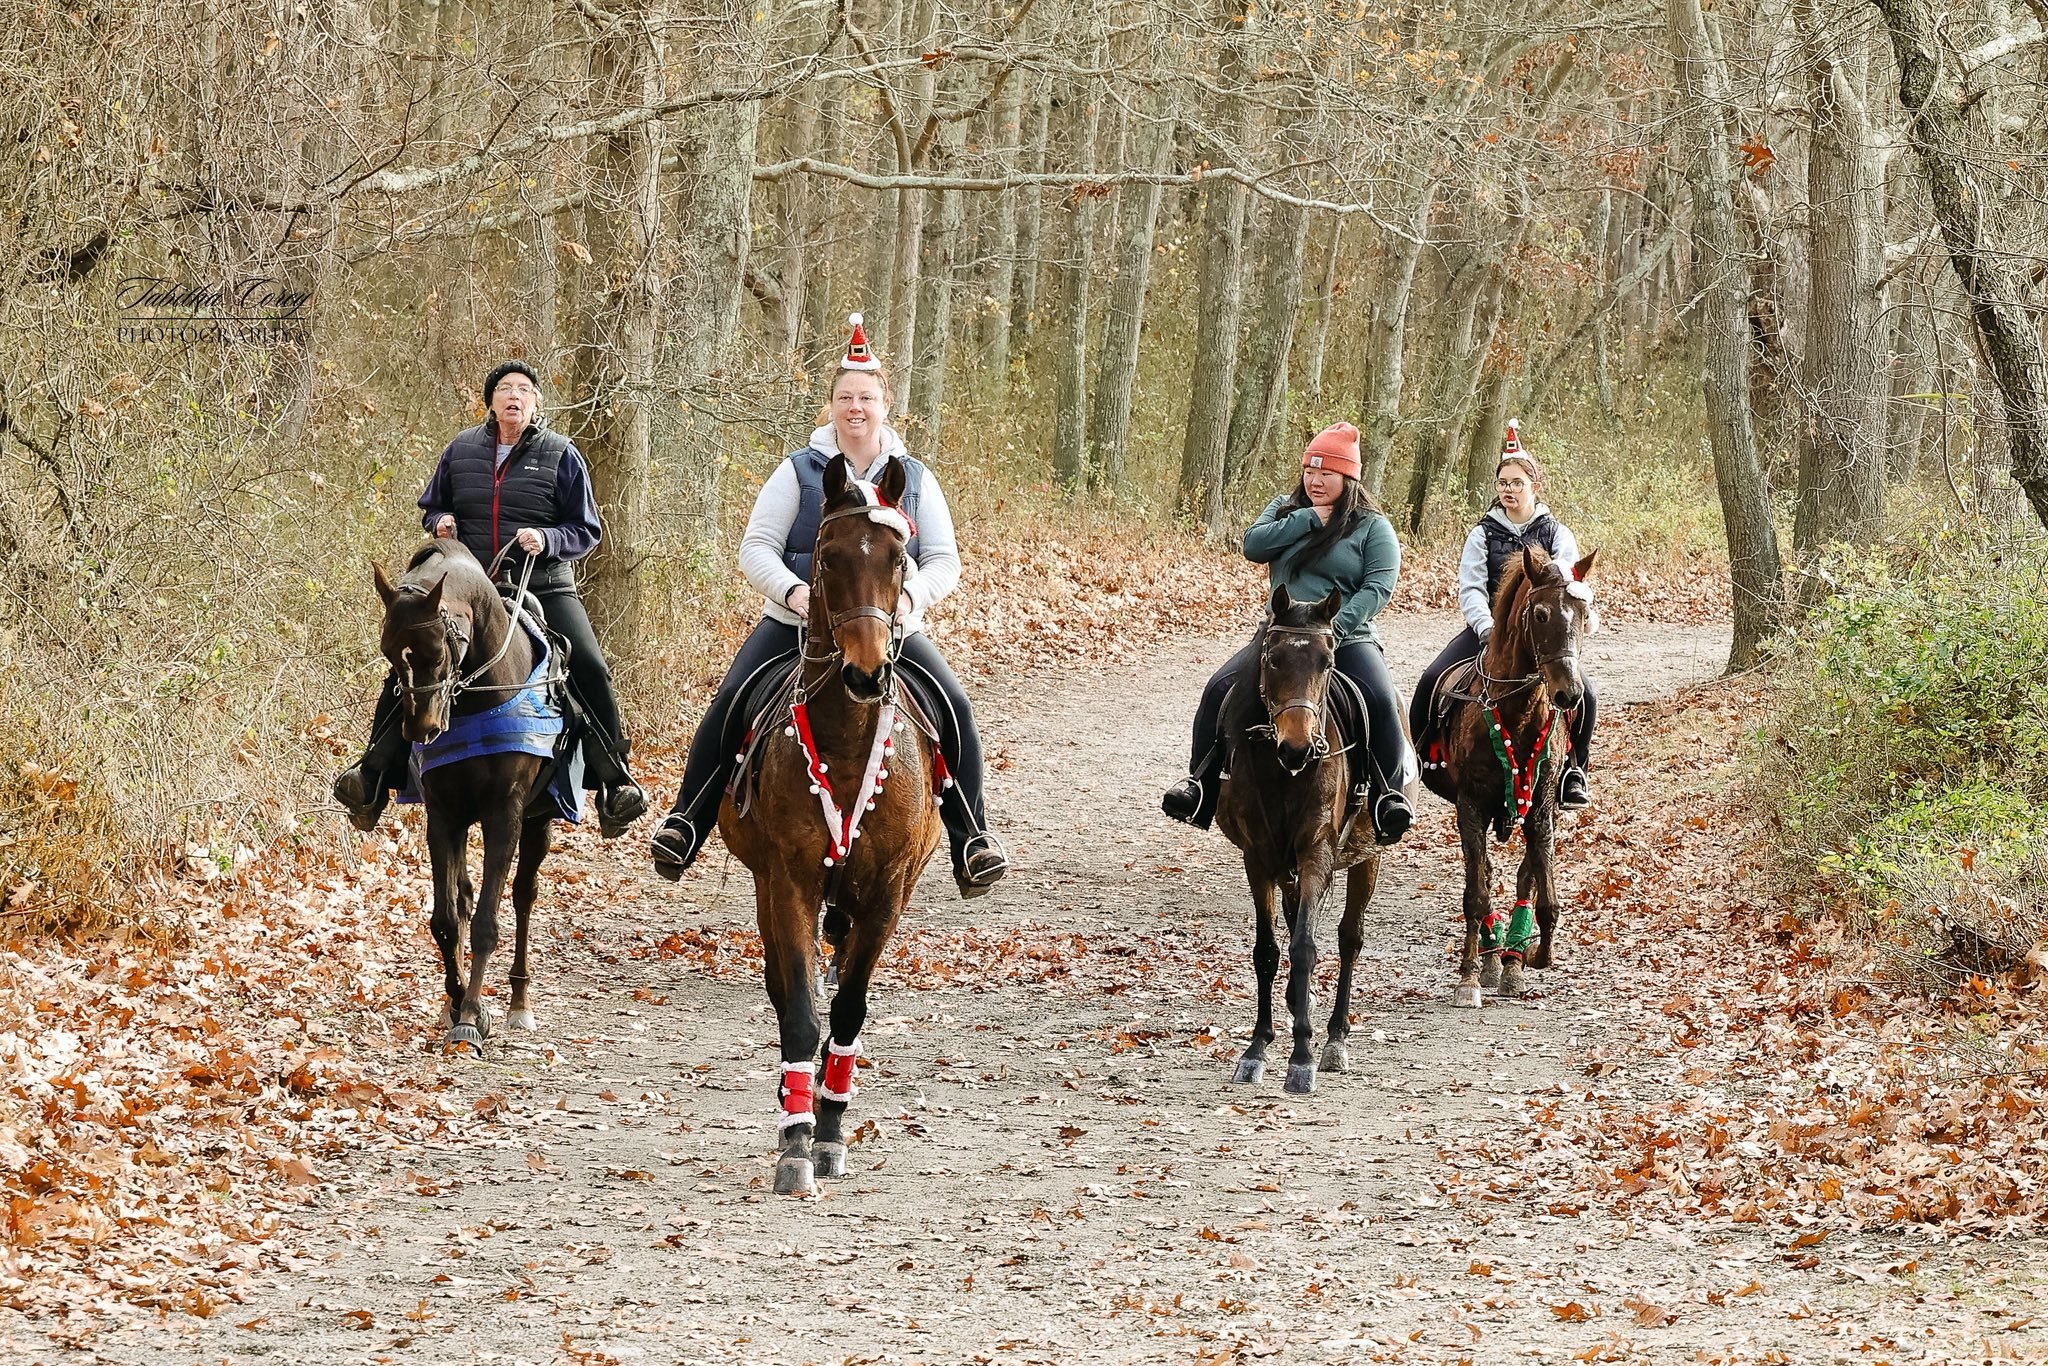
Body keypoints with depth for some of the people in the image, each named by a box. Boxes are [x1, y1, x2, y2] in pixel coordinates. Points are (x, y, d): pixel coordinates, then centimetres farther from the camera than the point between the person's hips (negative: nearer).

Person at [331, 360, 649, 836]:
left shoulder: (561, 455, 1)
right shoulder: (461, 451, 8)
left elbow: (586, 530, 2)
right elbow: (430, 508, 22)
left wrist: (547, 541, -18)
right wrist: (439, 523, -2)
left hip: (544, 589, -2)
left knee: (589, 669, -21)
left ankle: (614, 781, -15)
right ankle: (374, 774, 1)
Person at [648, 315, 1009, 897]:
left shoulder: (914, 478, 7)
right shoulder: (799, 472, 2)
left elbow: (944, 560, 5)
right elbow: (755, 548, -1)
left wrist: (911, 596, -17)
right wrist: (793, 590, -20)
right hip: (796, 623, -1)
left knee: (955, 709, -18)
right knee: (729, 704, -19)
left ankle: (971, 837, -8)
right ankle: (686, 823, -8)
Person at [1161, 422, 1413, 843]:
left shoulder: (1372, 527, 2)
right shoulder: (1286, 509, 14)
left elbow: (1379, 586, -10)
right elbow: (1253, 545, -4)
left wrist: (1335, 627, -23)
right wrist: (1309, 519, -9)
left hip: (1347, 639, -3)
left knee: (1381, 701, -29)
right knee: (1219, 690, -15)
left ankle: (1388, 795, -21)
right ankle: (1200, 782, -5)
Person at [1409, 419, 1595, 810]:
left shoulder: (1556, 534, 5)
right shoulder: (1484, 534, 6)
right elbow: (1471, 588, -5)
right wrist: (1488, 628, -23)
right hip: (1488, 628, 1)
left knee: (1584, 694, -24)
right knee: (1431, 681, -22)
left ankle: (1572, 771, -6)